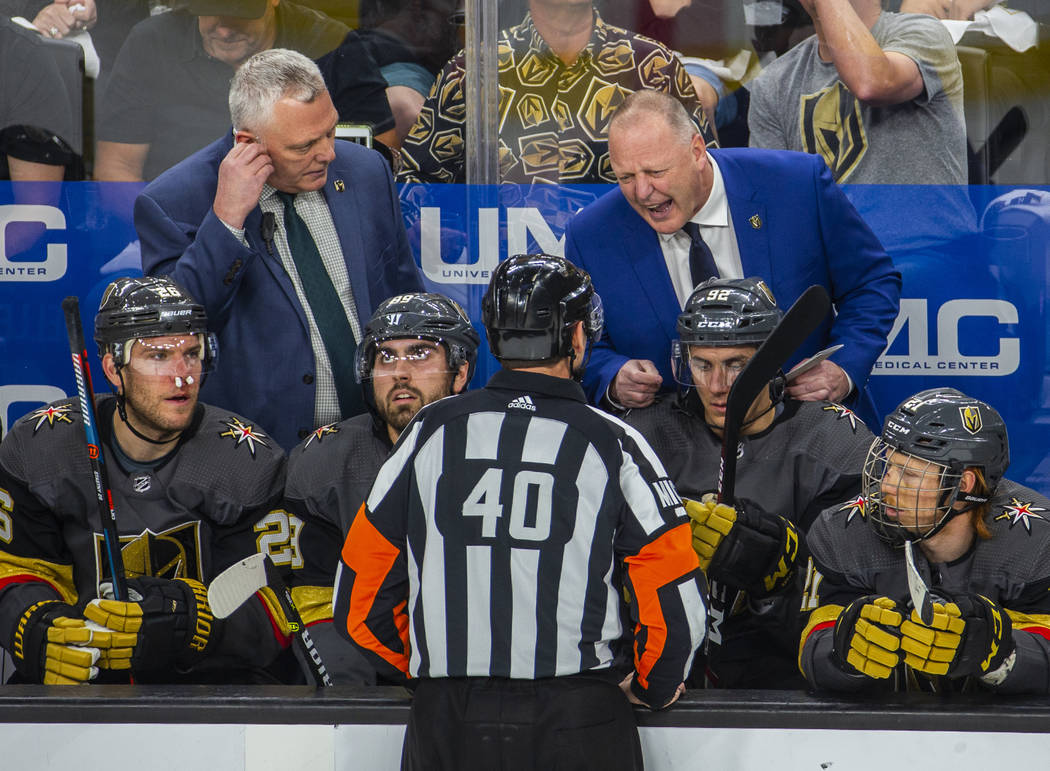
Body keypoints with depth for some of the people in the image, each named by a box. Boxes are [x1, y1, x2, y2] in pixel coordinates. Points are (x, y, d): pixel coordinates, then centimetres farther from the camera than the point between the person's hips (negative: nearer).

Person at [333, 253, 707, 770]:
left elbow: (361, 592, 6)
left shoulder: (430, 431, 2)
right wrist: (652, 686, 15)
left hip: (447, 727, 2)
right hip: (579, 725, -2)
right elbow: (675, 601, -3)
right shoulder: (613, 445, -3)